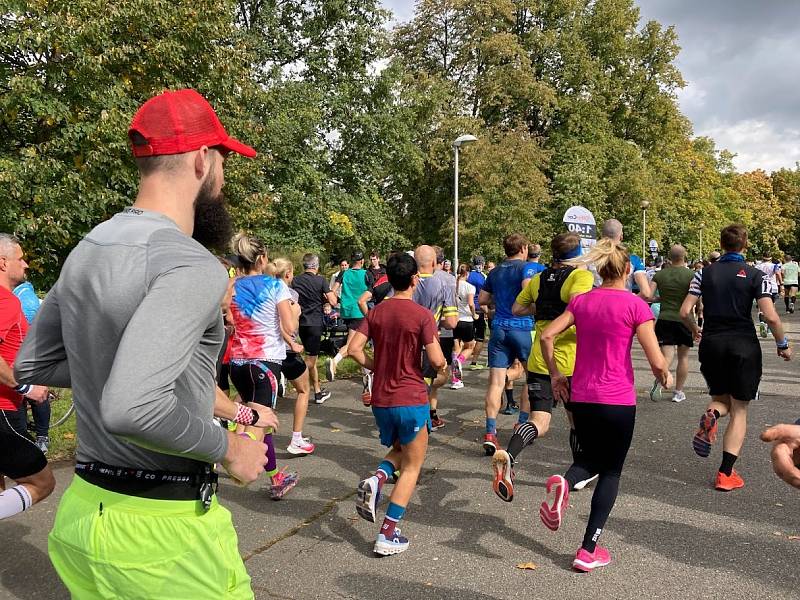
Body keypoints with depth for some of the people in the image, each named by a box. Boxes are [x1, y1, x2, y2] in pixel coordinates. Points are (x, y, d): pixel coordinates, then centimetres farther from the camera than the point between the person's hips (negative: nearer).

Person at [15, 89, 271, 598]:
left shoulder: (88, 249, 5)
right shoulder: (194, 266, -23)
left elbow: (31, 365, 15)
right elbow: (130, 410, -34)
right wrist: (228, 447, -17)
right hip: (160, 524, -8)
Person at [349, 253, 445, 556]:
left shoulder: (376, 312, 3)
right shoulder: (422, 315, -12)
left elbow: (354, 349, -4)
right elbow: (436, 360, -15)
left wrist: (376, 367, 10)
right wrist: (443, 361, 7)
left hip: (381, 399, 5)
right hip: (411, 399, -5)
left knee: (399, 451, 28)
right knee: (411, 467, 9)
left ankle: (377, 478, -3)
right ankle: (388, 535, 5)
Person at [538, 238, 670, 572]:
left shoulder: (581, 301, 5)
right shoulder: (635, 305, -8)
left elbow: (547, 336, 0)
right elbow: (657, 361, -12)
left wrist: (555, 375, 12)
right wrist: (665, 376, 10)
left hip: (580, 397, 4)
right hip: (618, 400, -4)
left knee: (591, 458, 24)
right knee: (610, 472, 12)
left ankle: (565, 482, -11)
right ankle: (588, 551, 11)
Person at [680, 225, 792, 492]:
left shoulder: (705, 273, 2)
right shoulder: (755, 275, -4)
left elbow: (684, 312, -2)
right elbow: (771, 317, -12)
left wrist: (694, 330, 19)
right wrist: (783, 345, 4)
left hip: (711, 344, 2)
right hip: (744, 346, -2)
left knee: (721, 398, 23)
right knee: (739, 410, 8)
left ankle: (711, 416, -15)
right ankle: (725, 474, 3)